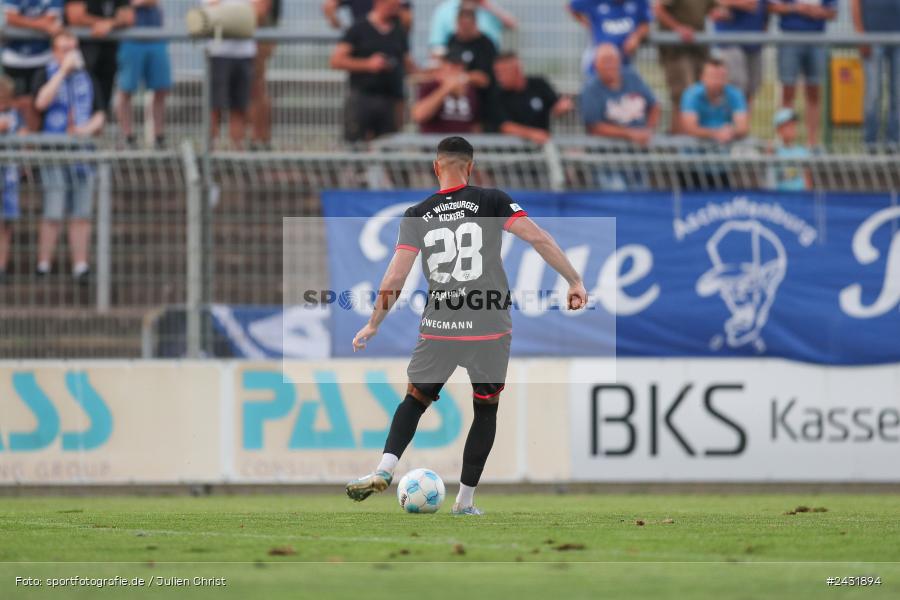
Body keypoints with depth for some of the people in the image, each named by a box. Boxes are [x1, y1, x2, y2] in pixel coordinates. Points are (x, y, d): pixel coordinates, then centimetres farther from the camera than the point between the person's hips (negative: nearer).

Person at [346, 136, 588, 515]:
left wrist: (373, 325, 7)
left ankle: (384, 470, -6)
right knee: (486, 410, 15)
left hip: (438, 329, 1)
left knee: (415, 399, 17)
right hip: (489, 328, -1)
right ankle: (465, 501, 14)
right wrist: (574, 281, -5)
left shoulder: (417, 216, 2)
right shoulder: (492, 202, -2)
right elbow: (537, 238, -10)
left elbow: (396, 275, -2)